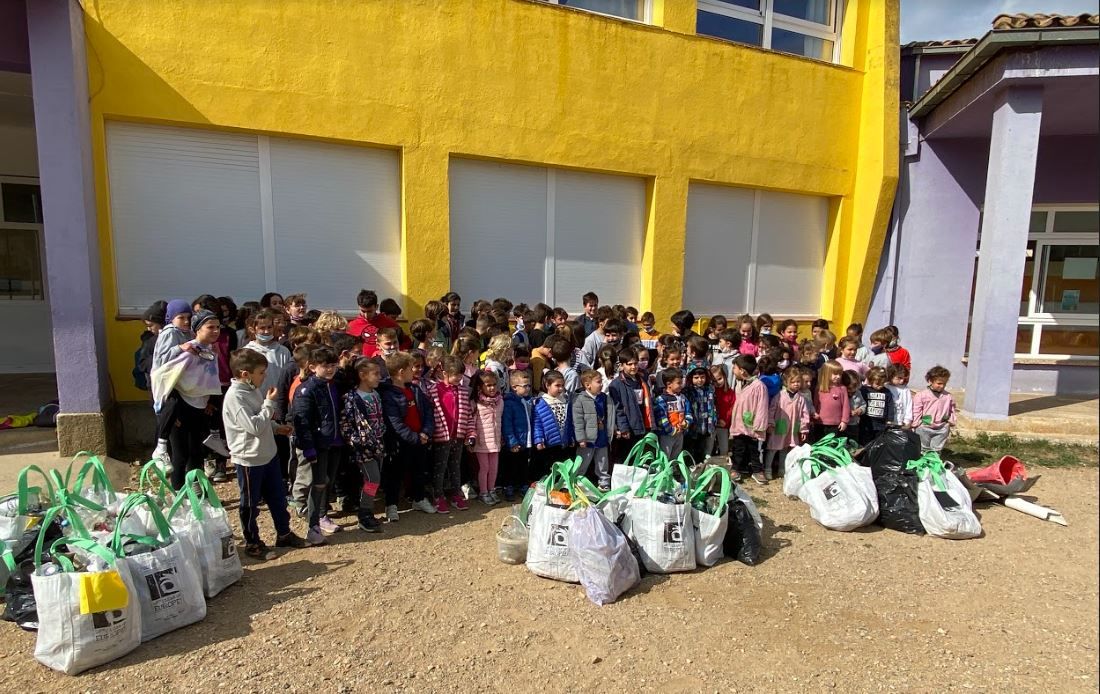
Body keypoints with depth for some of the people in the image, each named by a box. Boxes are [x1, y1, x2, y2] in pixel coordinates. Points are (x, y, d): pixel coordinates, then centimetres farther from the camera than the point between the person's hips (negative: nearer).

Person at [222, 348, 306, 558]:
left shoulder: (254, 389, 4)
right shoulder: (234, 396, -22)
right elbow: (254, 427, -26)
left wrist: (277, 427, 6)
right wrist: (269, 403, -20)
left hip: (269, 454, 8)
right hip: (249, 460, -8)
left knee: (278, 497, 19)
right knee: (250, 504, 10)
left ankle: (284, 534, 35)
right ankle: (252, 543, 27)